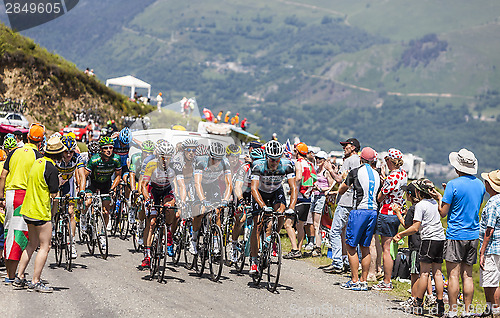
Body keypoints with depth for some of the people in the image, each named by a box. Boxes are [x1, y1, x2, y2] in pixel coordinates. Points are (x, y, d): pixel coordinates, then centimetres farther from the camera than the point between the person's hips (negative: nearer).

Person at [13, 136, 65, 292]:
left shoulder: (37, 162, 9)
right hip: (41, 212, -9)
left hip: (28, 209, 9)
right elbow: (53, 194, -15)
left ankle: (20, 278, 19)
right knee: (45, 246, -2)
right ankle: (35, 282, -3)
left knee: (32, 244, 19)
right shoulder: (51, 169, -18)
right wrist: (54, 210, 2)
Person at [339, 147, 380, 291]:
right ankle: (363, 281, 11)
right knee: (365, 247, 11)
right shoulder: (376, 174, 12)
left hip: (359, 211, -6)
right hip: (373, 211, 6)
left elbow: (341, 190, 4)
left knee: (351, 246, 1)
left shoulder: (355, 172, -4)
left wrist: (347, 183, 26)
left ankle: (355, 281, -2)